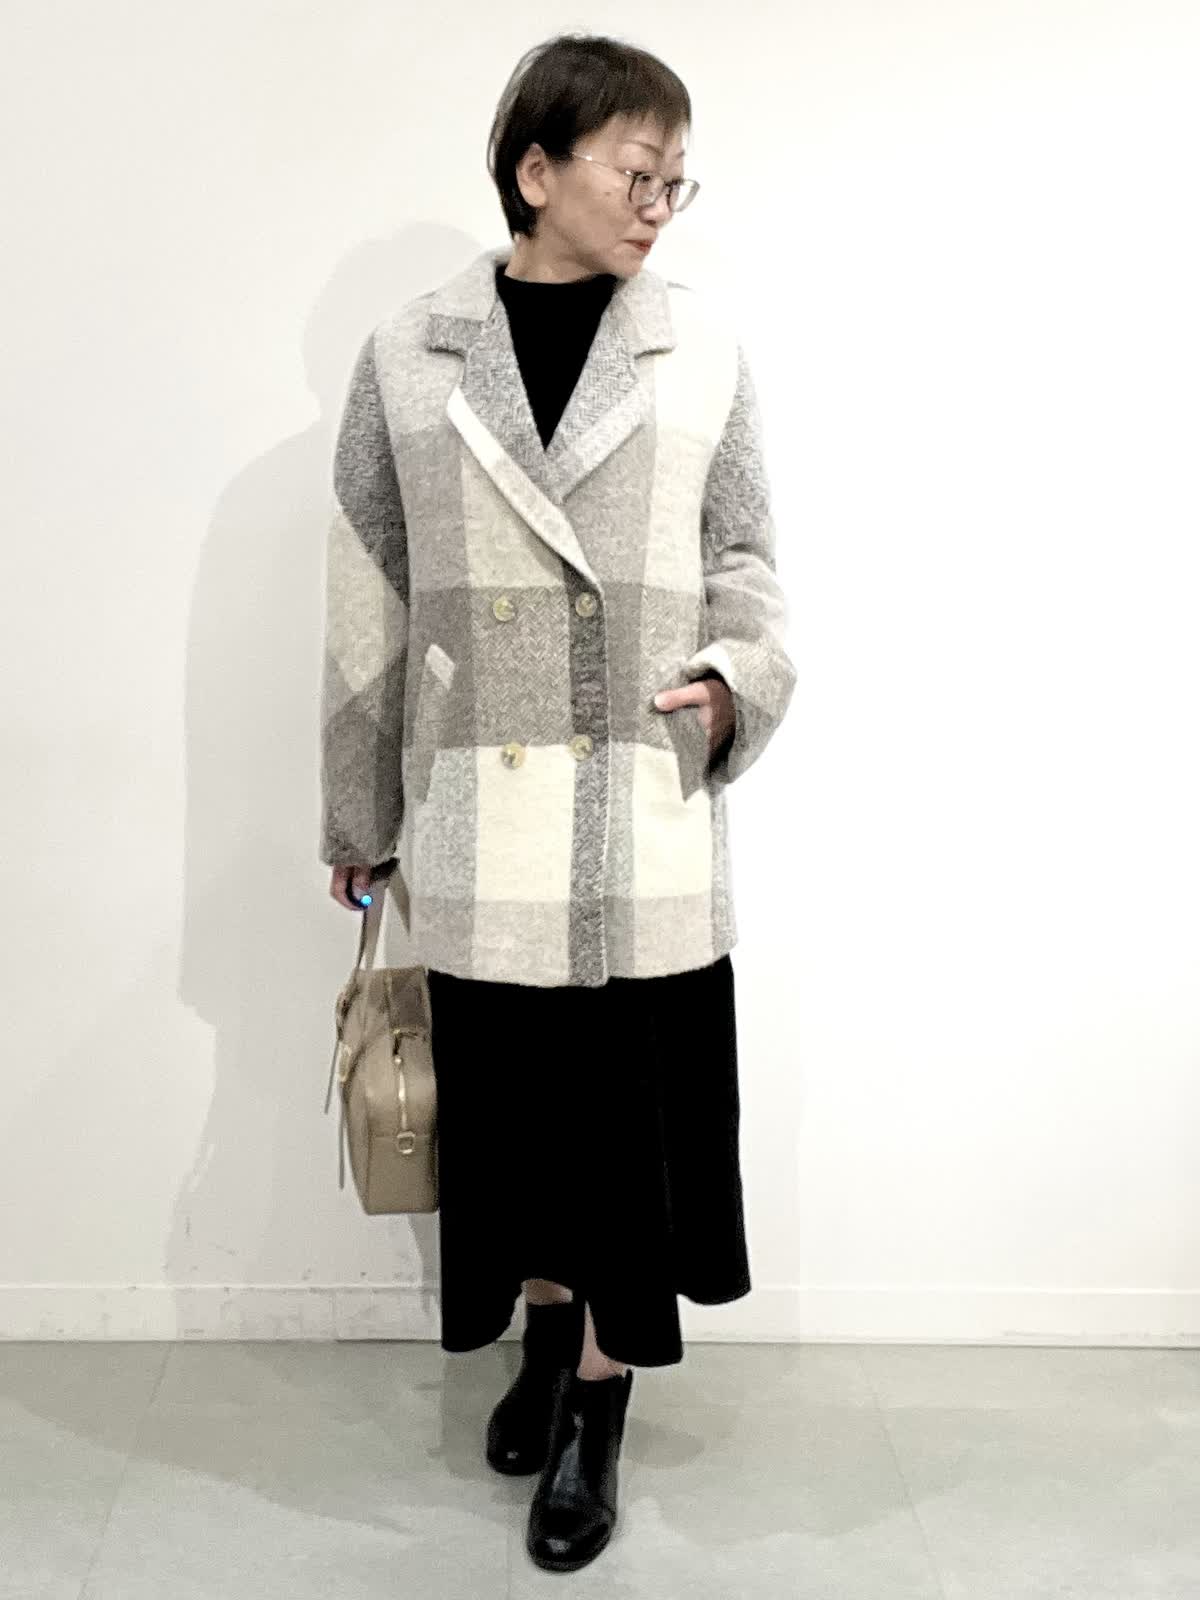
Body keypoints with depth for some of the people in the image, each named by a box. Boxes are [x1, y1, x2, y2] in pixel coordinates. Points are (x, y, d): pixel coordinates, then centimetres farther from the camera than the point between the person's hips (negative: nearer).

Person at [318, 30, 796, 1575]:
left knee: (635, 1107, 6)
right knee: (510, 1101, 13)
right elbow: (367, 606, 6)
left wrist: (736, 677, -11)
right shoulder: (406, 360, 2)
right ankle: (547, 1329, 39)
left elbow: (744, 564, 10)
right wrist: (358, 816, 10)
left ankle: (598, 1405, 26)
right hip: (480, 825, 1)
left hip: (649, 815, 0)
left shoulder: (706, 355, 1)